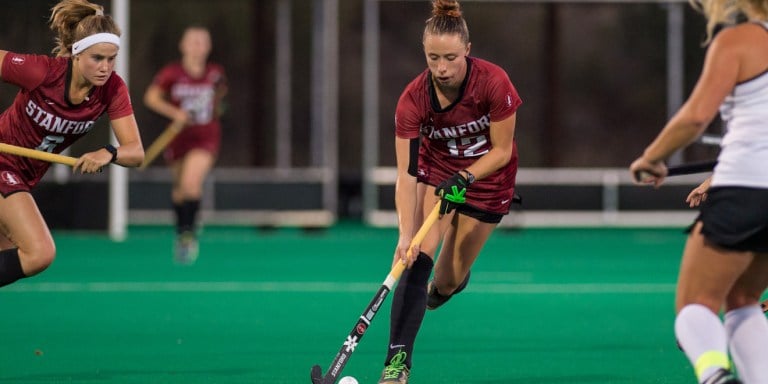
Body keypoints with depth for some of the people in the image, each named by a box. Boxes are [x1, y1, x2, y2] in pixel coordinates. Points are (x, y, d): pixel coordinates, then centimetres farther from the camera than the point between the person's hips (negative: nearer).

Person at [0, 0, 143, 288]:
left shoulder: (113, 89, -16)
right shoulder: (41, 71, -30)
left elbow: (136, 152, -18)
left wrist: (109, 154, -40)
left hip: (26, 176, 7)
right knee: (40, 253, -23)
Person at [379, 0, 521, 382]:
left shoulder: (493, 82, -28)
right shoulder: (413, 99, -25)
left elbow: (501, 151, -16)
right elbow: (405, 175, -26)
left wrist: (464, 178, -31)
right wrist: (405, 233, -37)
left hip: (487, 178, 0)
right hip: (435, 170, 0)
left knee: (446, 281, 2)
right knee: (418, 257, -24)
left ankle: (450, 280, 43)